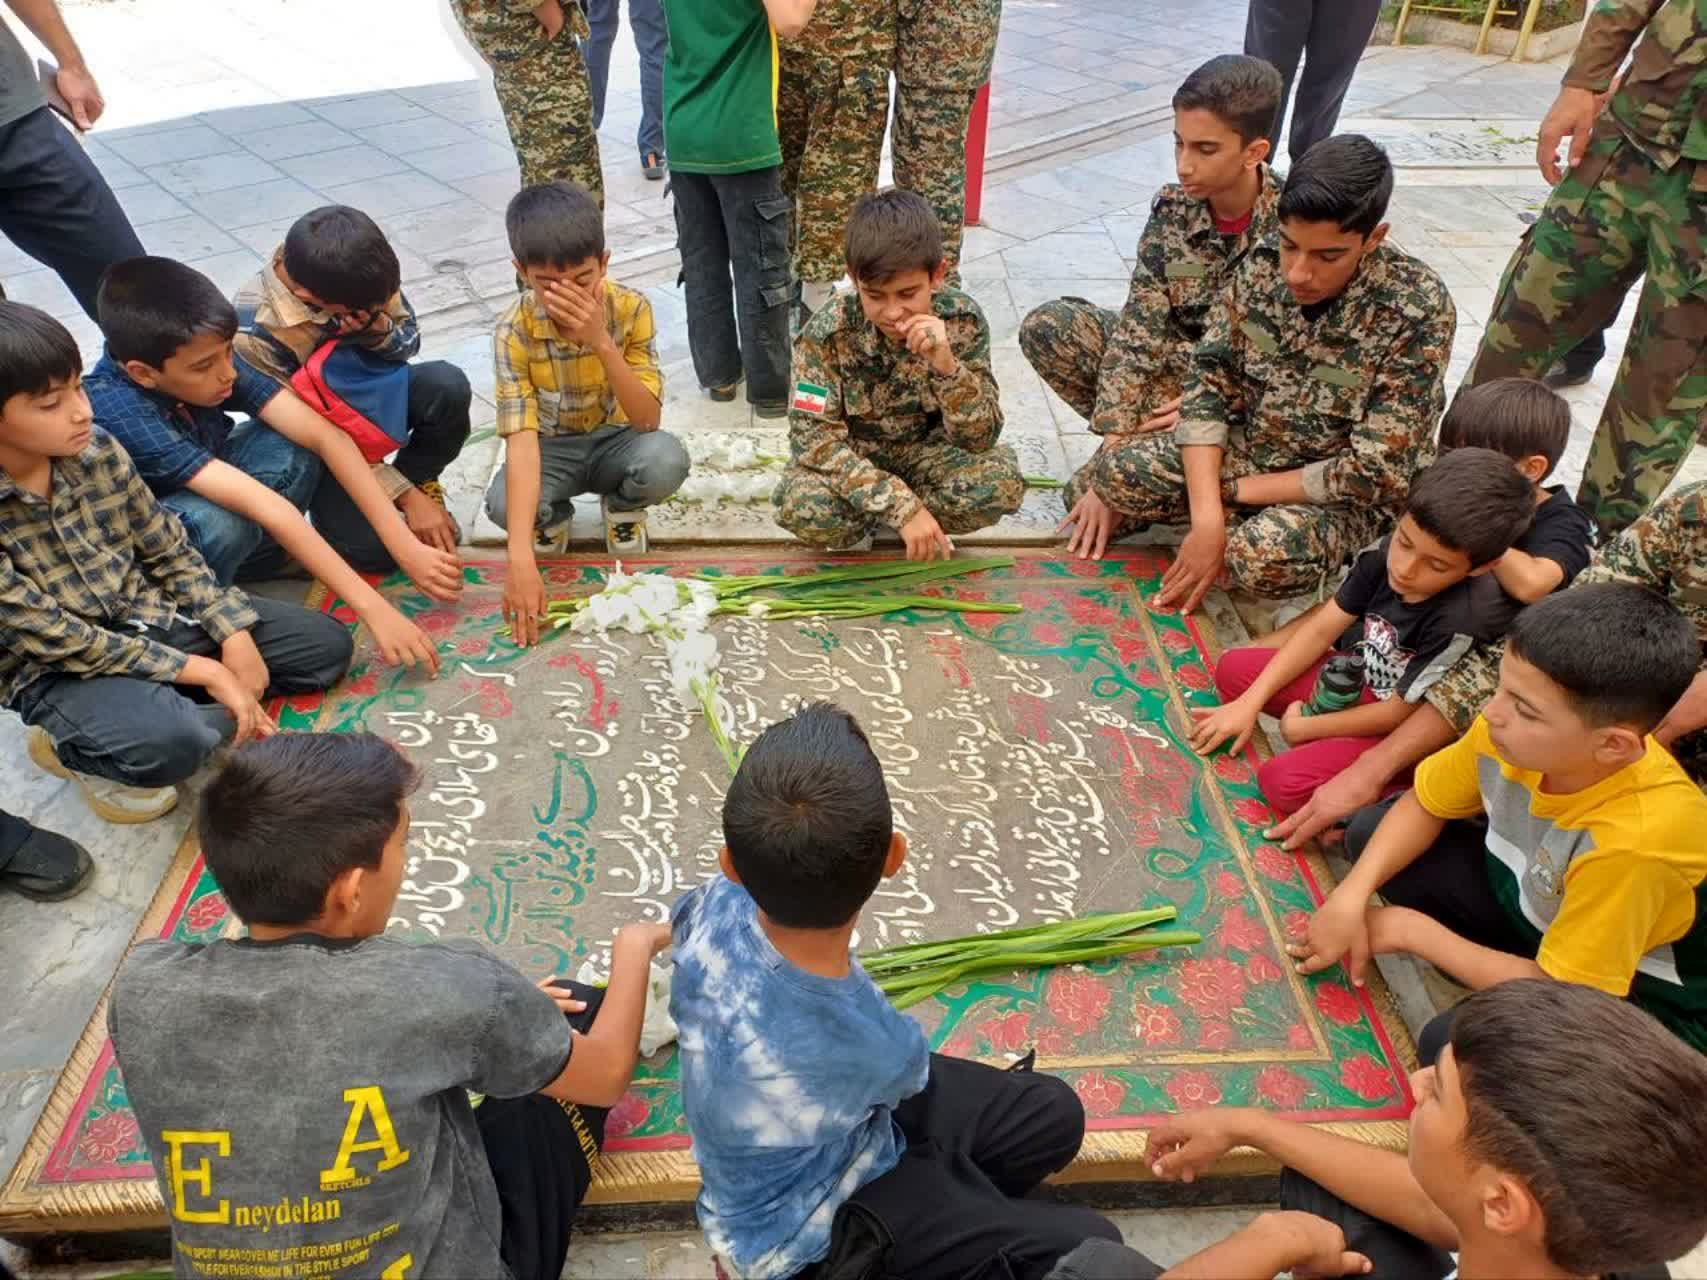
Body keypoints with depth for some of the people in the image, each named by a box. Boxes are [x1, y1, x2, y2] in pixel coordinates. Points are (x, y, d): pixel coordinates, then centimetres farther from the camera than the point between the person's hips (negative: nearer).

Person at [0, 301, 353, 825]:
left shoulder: (97, 450, -9)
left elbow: (170, 552, 3)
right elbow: (58, 640, -22)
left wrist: (235, 637, -7)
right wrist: (202, 671, -20)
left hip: (149, 613, 6)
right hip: (57, 669, -6)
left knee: (327, 644, 1)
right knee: (167, 743, -36)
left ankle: (153, 704, 1)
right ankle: (77, 749, 1)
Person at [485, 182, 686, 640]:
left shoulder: (632, 309, -21)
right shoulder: (515, 330, -23)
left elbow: (648, 420, -25)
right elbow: (521, 440, -31)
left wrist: (601, 342, -40)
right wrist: (521, 559, -43)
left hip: (615, 443, 1)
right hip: (551, 449, 0)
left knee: (666, 460, -35)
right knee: (502, 505, -33)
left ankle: (622, 508, 3)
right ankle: (554, 514, 6)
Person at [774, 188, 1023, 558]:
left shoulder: (963, 321, -18)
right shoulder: (827, 334, -23)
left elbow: (979, 439, -18)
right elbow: (813, 438, -26)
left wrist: (946, 365, -38)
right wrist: (902, 506, -36)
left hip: (924, 450, 2)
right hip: (851, 456, -2)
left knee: (1002, 483, -28)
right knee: (803, 507, -35)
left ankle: (870, 519, -7)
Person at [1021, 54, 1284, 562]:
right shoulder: (1173, 208, -9)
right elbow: (1136, 334, -14)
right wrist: (1113, 448, -23)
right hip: (1181, 363, 6)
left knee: (1087, 493, -27)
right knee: (1046, 328, -16)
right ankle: (1139, 441, -4)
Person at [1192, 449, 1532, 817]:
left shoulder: (1463, 620, -35)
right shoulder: (1385, 554, -16)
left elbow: (1398, 713, -24)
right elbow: (1320, 631, -7)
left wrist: (1301, 728, -14)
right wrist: (1249, 703, -12)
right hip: (1354, 680, 7)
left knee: (1284, 782, -25)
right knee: (1233, 669, 0)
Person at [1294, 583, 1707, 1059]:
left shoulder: (1636, 838, -39)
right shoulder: (1508, 733, -23)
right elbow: (1423, 804, -2)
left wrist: (1411, 929, -17)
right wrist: (1351, 896, -16)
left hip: (1646, 999, -6)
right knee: (1369, 831, -2)